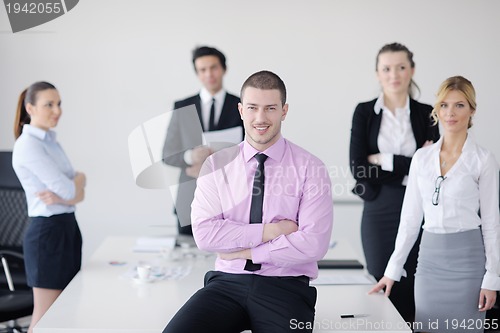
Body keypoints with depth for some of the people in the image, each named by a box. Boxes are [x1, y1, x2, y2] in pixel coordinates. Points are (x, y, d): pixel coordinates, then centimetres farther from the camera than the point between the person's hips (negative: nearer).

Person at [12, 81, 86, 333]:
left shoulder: (51, 141, 13)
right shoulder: (28, 145, -14)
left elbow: (78, 194, 9)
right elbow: (67, 190, -20)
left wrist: (62, 197, -12)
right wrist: (80, 178, 1)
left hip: (68, 228, 9)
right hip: (47, 231, -9)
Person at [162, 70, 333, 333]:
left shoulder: (310, 169, -1)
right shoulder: (216, 165, 6)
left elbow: (313, 244, -11)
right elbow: (204, 234, -5)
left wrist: (245, 251, -8)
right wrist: (269, 231, -11)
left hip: (285, 286, -1)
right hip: (227, 281, 2)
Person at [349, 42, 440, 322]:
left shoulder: (425, 114, 4)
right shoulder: (364, 112, 0)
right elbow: (359, 168, -9)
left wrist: (383, 161, -13)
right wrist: (413, 165, -11)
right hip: (380, 210, -1)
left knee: (415, 284, 3)